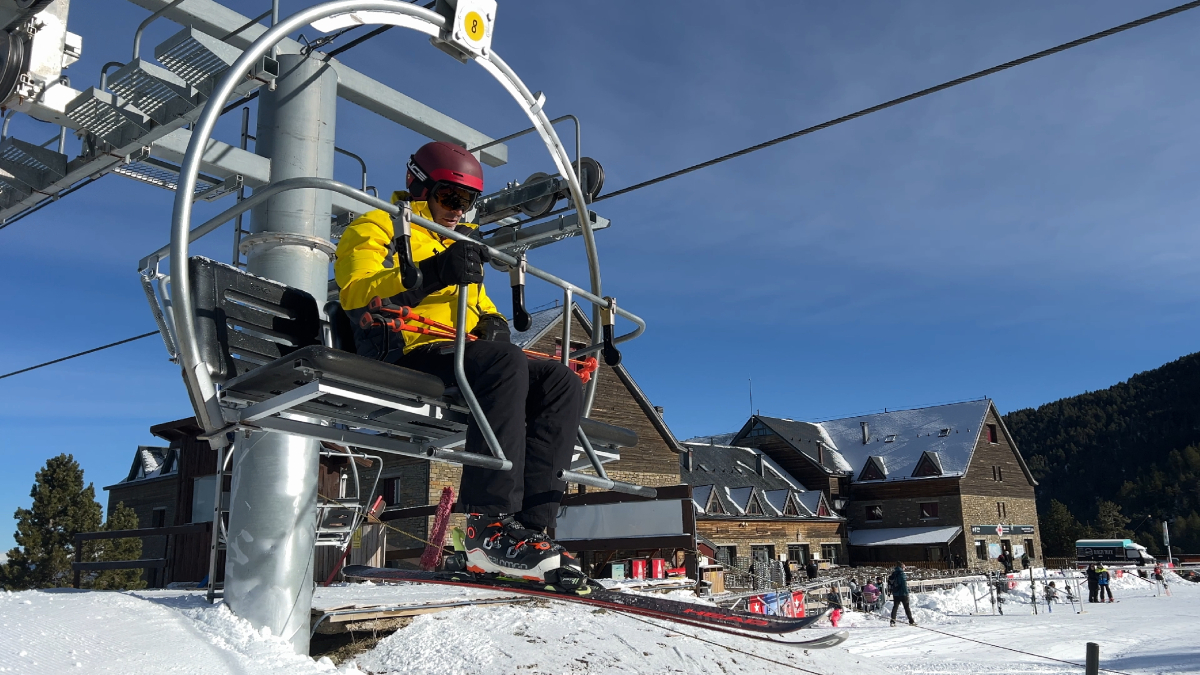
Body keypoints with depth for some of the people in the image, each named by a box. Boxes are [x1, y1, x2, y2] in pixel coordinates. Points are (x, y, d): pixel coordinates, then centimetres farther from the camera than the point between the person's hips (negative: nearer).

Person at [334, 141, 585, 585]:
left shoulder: (462, 242, 33)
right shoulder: (376, 228, 10)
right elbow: (355, 296, -9)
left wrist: (492, 321, 6)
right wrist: (431, 273, -24)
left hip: (461, 356, 8)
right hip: (406, 355, -7)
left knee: (562, 382, -16)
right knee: (505, 362, -36)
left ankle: (530, 522, -27)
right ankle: (490, 526, -41)